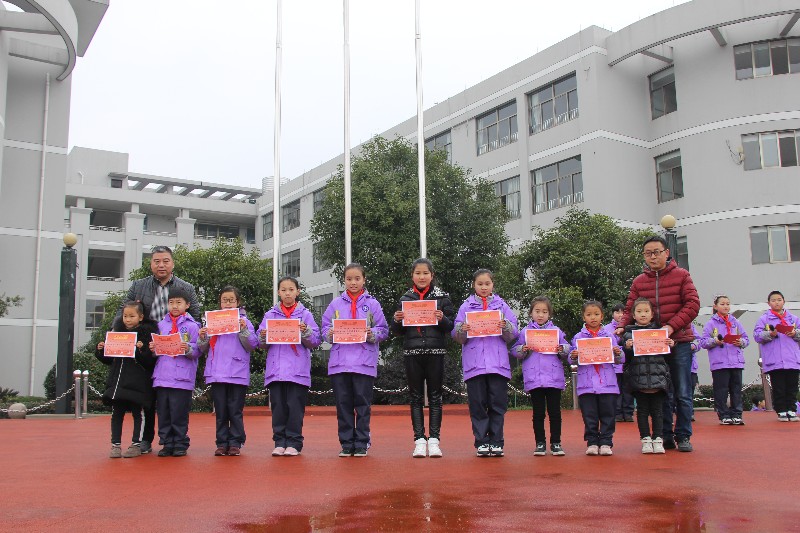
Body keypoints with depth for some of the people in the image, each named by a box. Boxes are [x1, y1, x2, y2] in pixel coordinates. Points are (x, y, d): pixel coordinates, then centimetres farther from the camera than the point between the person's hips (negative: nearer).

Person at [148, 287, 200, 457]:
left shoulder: (192, 326, 2)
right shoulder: (161, 325, 15)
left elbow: (198, 351, -2)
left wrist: (188, 349, -22)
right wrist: (153, 349, -3)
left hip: (182, 378, -4)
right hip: (162, 377, 4)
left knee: (179, 413, -2)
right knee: (163, 413, 7)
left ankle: (180, 444, 9)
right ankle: (167, 443, 17)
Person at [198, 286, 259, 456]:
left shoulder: (243, 321, 7)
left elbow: (252, 345, -2)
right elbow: (205, 349, 15)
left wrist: (243, 330, -15)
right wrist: (202, 338, -5)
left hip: (237, 374, -3)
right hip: (216, 373, 3)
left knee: (235, 410, 0)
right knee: (220, 411, 6)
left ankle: (236, 443, 6)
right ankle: (222, 443, 11)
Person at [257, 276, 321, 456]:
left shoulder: (305, 314, 7)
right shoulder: (270, 315, 13)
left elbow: (315, 342, 2)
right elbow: (261, 343, 11)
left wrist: (306, 332, -16)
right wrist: (263, 337, -11)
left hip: (298, 371, -2)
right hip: (275, 370, 2)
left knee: (295, 407, -3)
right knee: (278, 406, 3)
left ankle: (294, 443, 5)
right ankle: (280, 442, 11)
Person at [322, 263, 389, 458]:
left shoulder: (372, 303, 6)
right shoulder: (336, 304, 11)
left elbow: (383, 330, 4)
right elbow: (325, 327, 12)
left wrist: (372, 334, -15)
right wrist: (330, 334, -9)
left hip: (364, 362, -2)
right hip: (339, 360, 2)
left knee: (363, 404, 1)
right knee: (343, 404, 5)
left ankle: (361, 444, 10)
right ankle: (346, 444, 14)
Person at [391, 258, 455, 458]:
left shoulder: (442, 298, 4)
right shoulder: (405, 299, 9)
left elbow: (452, 327, 2)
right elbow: (398, 332, 12)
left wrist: (442, 319, -17)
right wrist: (397, 320, -8)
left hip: (435, 352, -1)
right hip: (412, 353, 2)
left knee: (435, 397, 3)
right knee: (416, 397, 5)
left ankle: (434, 440, 8)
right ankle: (419, 440, 9)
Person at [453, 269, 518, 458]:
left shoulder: (502, 305, 13)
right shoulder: (466, 306, 12)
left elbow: (512, 335, 7)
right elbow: (458, 338, 7)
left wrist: (506, 327, -14)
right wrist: (462, 330, -15)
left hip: (498, 363, 0)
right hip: (474, 363, 0)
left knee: (498, 404, 0)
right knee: (477, 404, 0)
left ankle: (496, 442, 7)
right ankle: (481, 442, 6)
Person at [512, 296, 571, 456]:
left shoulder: (556, 331, 11)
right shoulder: (524, 332, 9)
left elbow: (568, 349, 12)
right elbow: (515, 351, 8)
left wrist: (562, 350, -9)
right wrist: (523, 350, -12)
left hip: (554, 378, 1)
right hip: (534, 379, -1)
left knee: (555, 412, 4)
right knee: (538, 413, 4)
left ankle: (556, 443, 12)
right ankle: (540, 443, 12)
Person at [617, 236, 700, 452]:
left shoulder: (681, 275, 1)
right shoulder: (639, 282, 7)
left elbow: (692, 305, -7)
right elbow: (630, 310, 5)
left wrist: (672, 326, -18)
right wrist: (622, 327, -15)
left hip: (679, 342, -2)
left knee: (683, 393, 3)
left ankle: (683, 436, 13)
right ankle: (665, 436, 15)